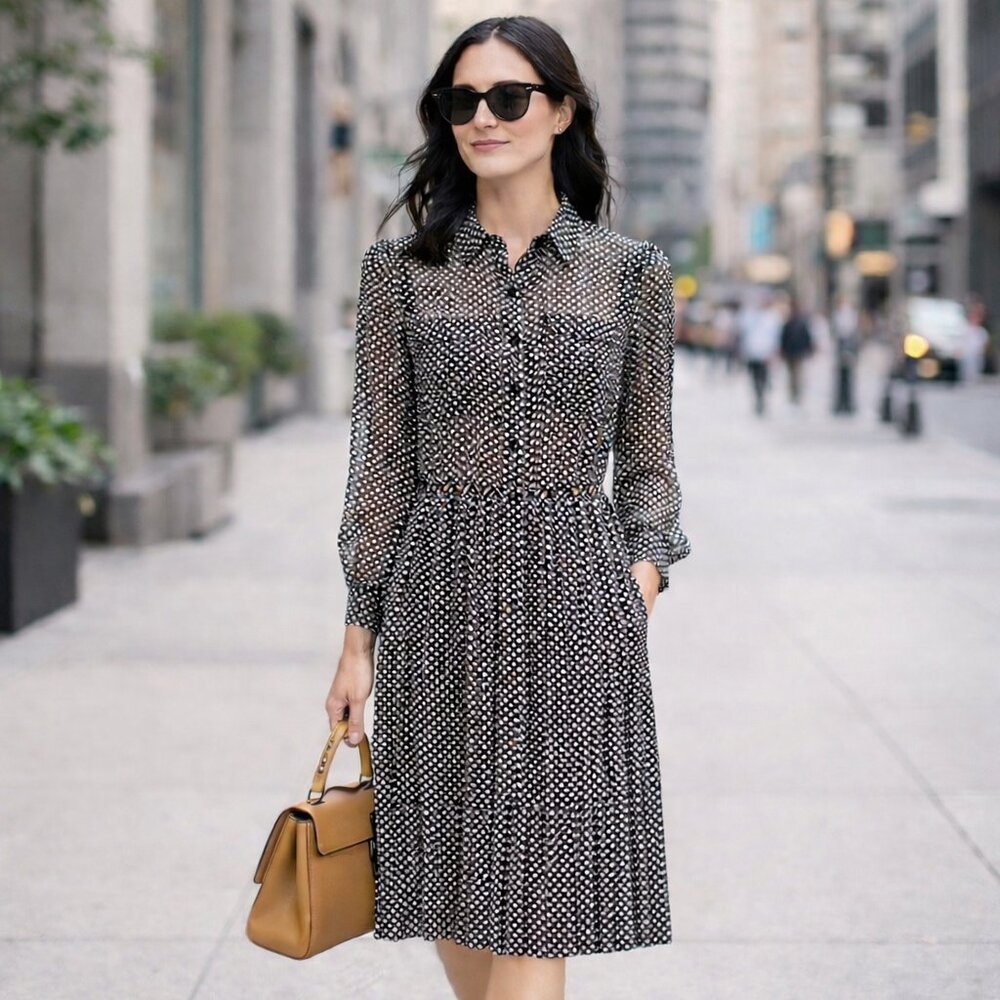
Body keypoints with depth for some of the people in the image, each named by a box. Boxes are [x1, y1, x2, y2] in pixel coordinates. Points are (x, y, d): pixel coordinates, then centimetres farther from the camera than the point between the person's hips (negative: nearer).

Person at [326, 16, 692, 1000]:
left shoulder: (632, 272, 5)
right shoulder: (400, 267, 5)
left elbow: (646, 457, 11)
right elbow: (382, 458, 5)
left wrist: (646, 566, -7)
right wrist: (359, 635, 2)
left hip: (577, 589, -1)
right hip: (443, 592, 1)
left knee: (540, 893, -4)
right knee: (457, 887, 8)